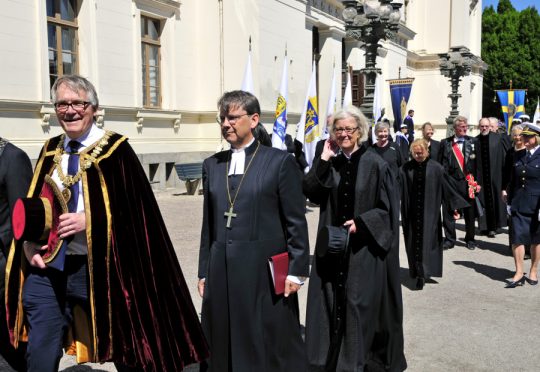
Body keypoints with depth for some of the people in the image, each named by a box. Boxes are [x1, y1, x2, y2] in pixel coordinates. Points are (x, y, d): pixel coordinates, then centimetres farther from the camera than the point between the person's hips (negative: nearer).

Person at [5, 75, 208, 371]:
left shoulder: (114, 149, -6)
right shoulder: (50, 151, 9)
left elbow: (136, 210, -9)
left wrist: (89, 220, -22)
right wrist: (30, 243, -4)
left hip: (96, 269, -4)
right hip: (45, 269, 4)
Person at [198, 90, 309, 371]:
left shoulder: (280, 161, -4)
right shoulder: (212, 165, 10)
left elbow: (296, 223, -4)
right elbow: (208, 224, 12)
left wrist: (296, 271, -7)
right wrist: (204, 272, 11)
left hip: (266, 274, -4)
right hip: (222, 274, 5)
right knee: (222, 349, 12)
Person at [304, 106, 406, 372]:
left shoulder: (374, 164, -6)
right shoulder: (329, 162, 6)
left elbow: (388, 209, -6)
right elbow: (310, 193, -7)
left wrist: (361, 223, -18)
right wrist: (323, 160, -12)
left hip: (364, 246, -4)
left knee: (359, 302, 0)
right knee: (332, 300, 9)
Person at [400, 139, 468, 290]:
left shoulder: (435, 168, -2)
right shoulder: (406, 168, 2)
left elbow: (446, 187, 2)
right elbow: (401, 191, 2)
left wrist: (456, 204, 2)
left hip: (430, 211, -2)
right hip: (412, 212, 2)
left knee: (426, 240, -5)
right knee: (414, 242, 7)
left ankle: (422, 273, -2)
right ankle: (418, 271, 20)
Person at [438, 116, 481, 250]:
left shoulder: (473, 142, 5)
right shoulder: (445, 143, 4)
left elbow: (478, 162, 3)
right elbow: (441, 163, 4)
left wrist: (477, 181, -3)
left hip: (468, 182, 0)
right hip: (450, 181, 0)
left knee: (469, 212, 9)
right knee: (448, 212, 4)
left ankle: (470, 239, 24)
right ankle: (449, 239, 16)